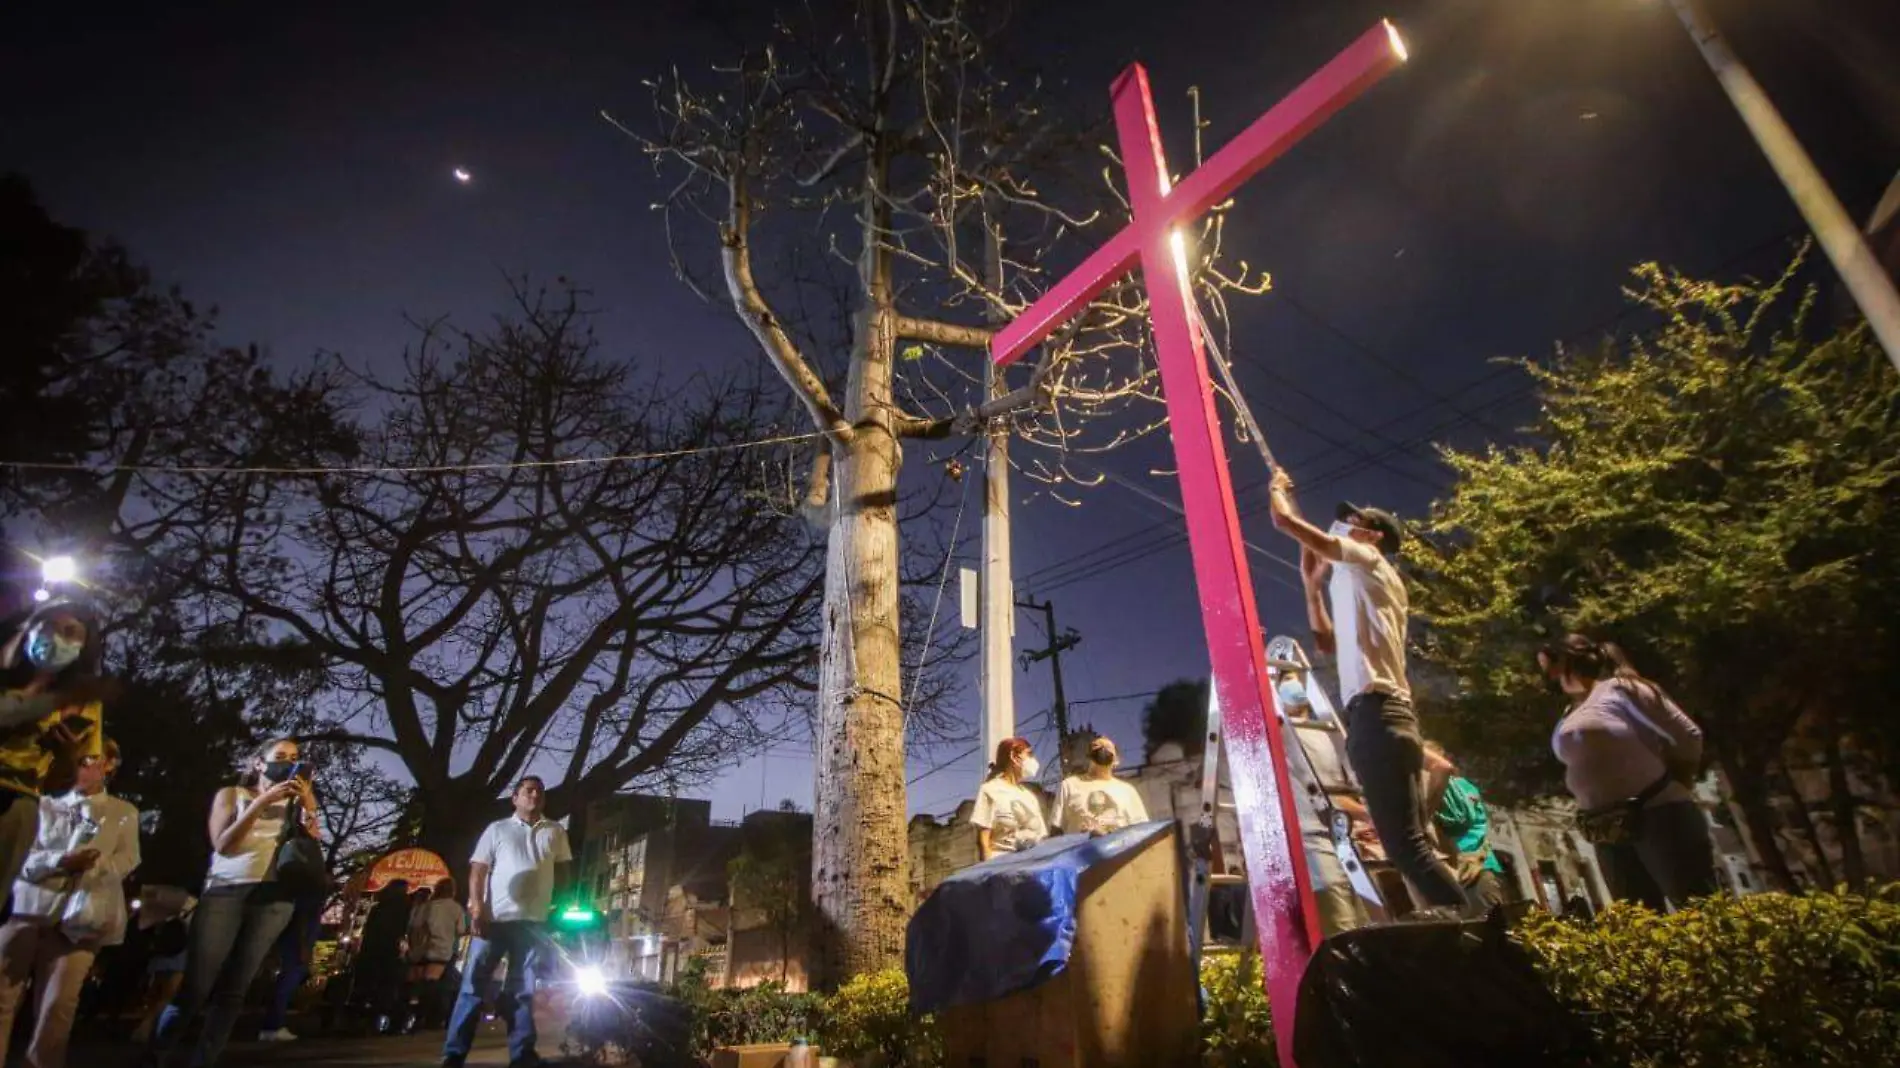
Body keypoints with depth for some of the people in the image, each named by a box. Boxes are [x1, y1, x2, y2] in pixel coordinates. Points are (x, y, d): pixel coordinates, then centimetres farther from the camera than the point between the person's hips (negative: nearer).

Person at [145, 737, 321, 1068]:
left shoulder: (295, 801, 17)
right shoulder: (231, 793, 12)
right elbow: (223, 845, -3)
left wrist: (308, 805, -7)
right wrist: (262, 801, -10)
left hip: (273, 896, 2)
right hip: (225, 891, -2)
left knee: (233, 990, 0)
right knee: (196, 987, -8)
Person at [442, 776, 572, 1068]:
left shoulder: (555, 832, 12)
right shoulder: (497, 829, 6)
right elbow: (477, 870, 1)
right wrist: (476, 907, -10)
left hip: (534, 920, 2)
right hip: (495, 916, -2)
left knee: (523, 990, 8)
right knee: (474, 985, 0)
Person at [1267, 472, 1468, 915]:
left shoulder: (1365, 560, 6)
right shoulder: (1361, 584, 30)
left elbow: (1285, 519, 0)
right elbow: (1329, 641, 38)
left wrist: (1278, 488, 22)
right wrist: (1311, 581, 34)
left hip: (1374, 713, -10)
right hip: (1389, 715, 10)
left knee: (1405, 843, -15)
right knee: (1412, 841, 8)